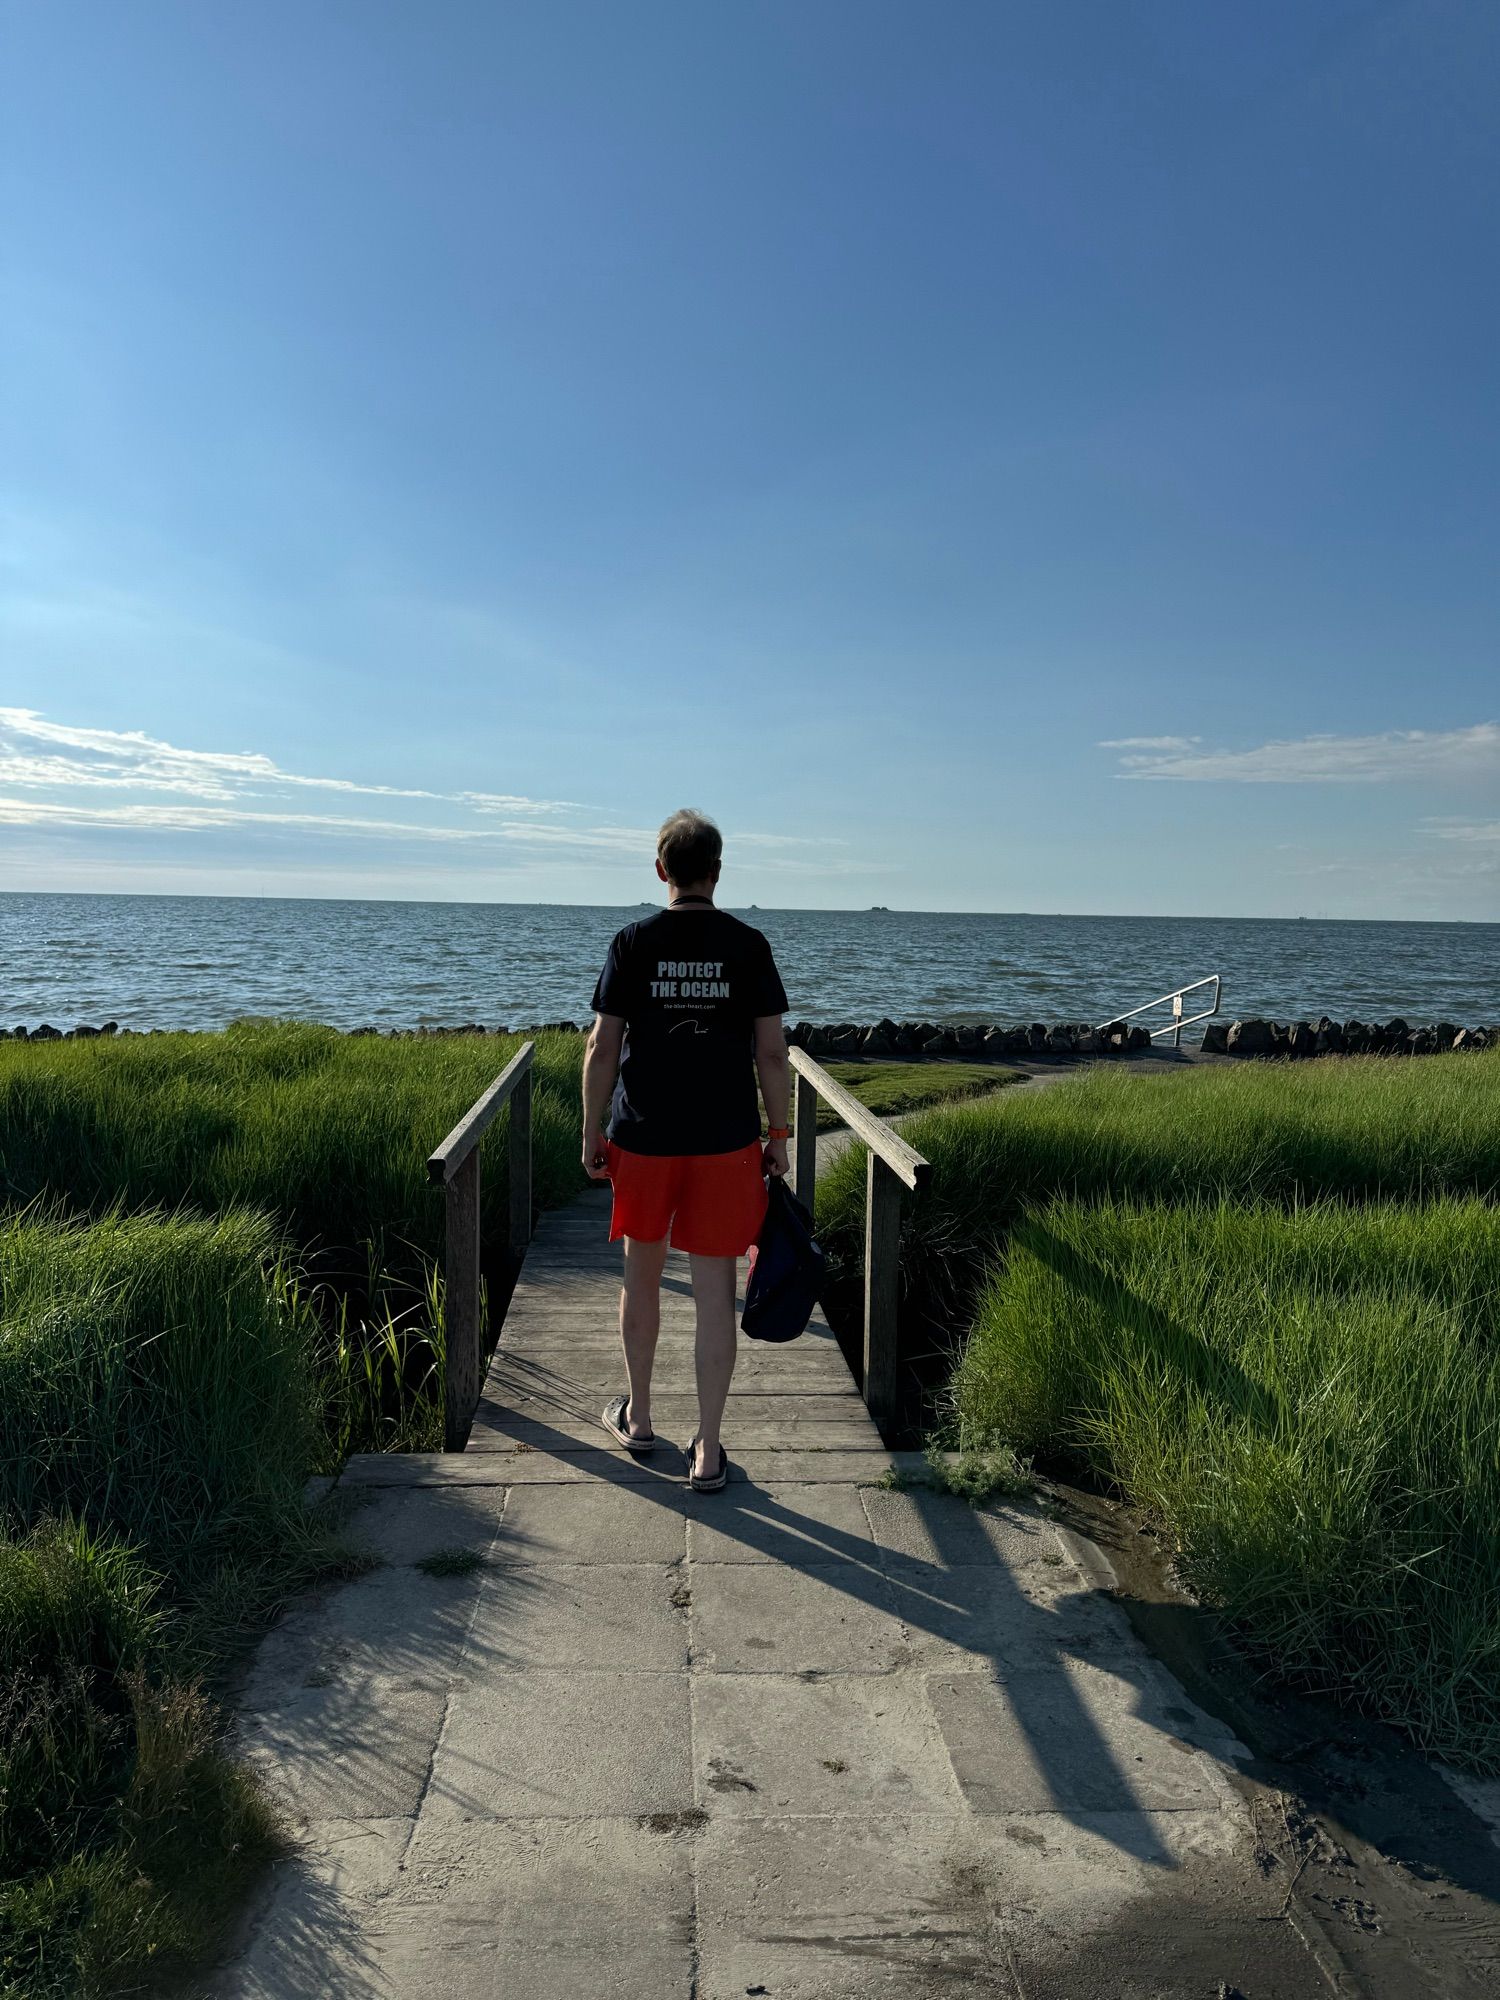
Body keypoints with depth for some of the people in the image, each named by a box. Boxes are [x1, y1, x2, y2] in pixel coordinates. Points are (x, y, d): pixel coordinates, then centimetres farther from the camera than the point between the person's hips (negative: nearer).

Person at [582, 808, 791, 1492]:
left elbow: (603, 1049, -3)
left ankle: (637, 1416, 34)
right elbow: (771, 1054, -3)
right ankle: (707, 1450, 11)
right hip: (726, 1142, -1)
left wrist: (591, 1133, 6)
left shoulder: (633, 943, -3)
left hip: (643, 1139, 1)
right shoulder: (748, 946, -3)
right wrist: (778, 1137, 7)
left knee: (642, 1278, 18)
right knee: (715, 1293, 5)